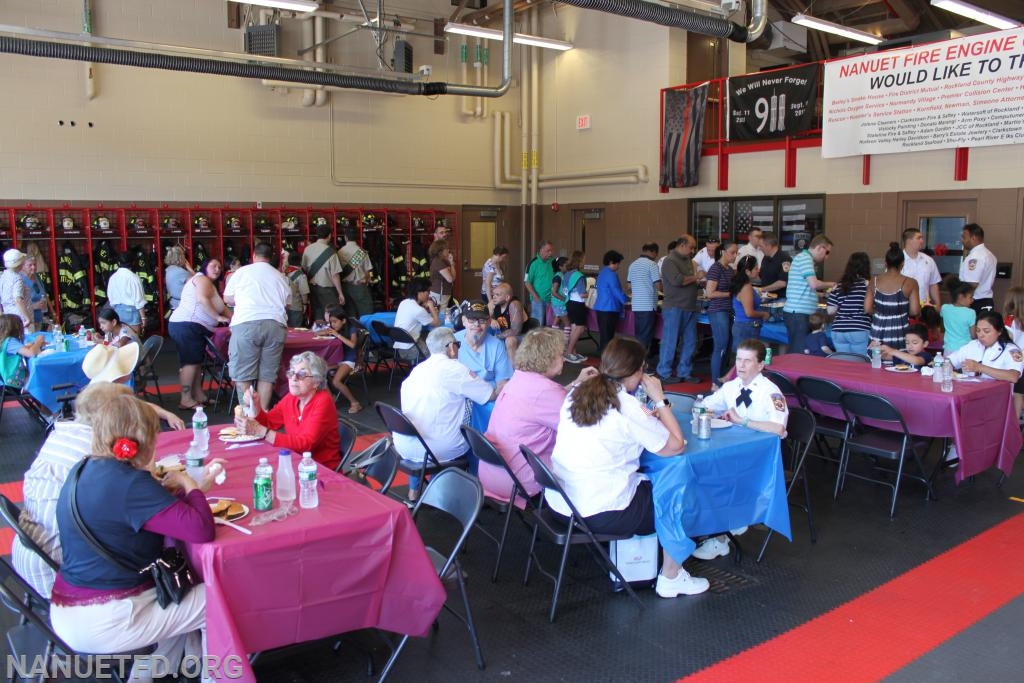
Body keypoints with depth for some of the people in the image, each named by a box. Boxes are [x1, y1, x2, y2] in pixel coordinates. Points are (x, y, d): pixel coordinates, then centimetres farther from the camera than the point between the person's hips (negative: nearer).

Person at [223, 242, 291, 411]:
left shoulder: (242, 272, 11)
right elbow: (287, 302, 20)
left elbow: (227, 299, 20)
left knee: (242, 374, 3)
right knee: (267, 374, 8)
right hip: (275, 324, 3)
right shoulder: (280, 276, 18)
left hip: (246, 323, -3)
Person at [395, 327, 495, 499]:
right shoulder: (455, 369, -8)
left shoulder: (417, 369, 10)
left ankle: (413, 491, 38)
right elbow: (492, 395, -3)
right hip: (437, 450, -5)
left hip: (404, 447, 6)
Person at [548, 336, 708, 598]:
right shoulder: (626, 407, -17)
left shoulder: (578, 393, 4)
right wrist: (659, 400, -3)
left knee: (645, 483, 29)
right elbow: (676, 445, -9)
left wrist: (647, 418, 12)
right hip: (599, 514, -8)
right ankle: (671, 578, 25)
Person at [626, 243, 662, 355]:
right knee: (646, 336, -2)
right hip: (648, 306, -7)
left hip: (636, 306, 7)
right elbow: (658, 286, -13)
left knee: (639, 335, 14)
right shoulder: (652, 264, -10)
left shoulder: (632, 265, 11)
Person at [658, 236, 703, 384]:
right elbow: (677, 280, -24)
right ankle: (664, 373, 7)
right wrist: (695, 277, -13)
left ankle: (684, 372, 19)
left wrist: (698, 276, 10)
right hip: (674, 308, -8)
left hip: (689, 308, 8)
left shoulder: (688, 260, 16)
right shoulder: (670, 261, -10)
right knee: (670, 341, -2)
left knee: (690, 342, 10)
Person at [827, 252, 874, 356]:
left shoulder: (838, 286, 5)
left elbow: (830, 311, 3)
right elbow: (867, 309, -13)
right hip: (860, 332, -3)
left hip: (838, 332, 4)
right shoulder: (867, 284, -4)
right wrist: (875, 311, 7)